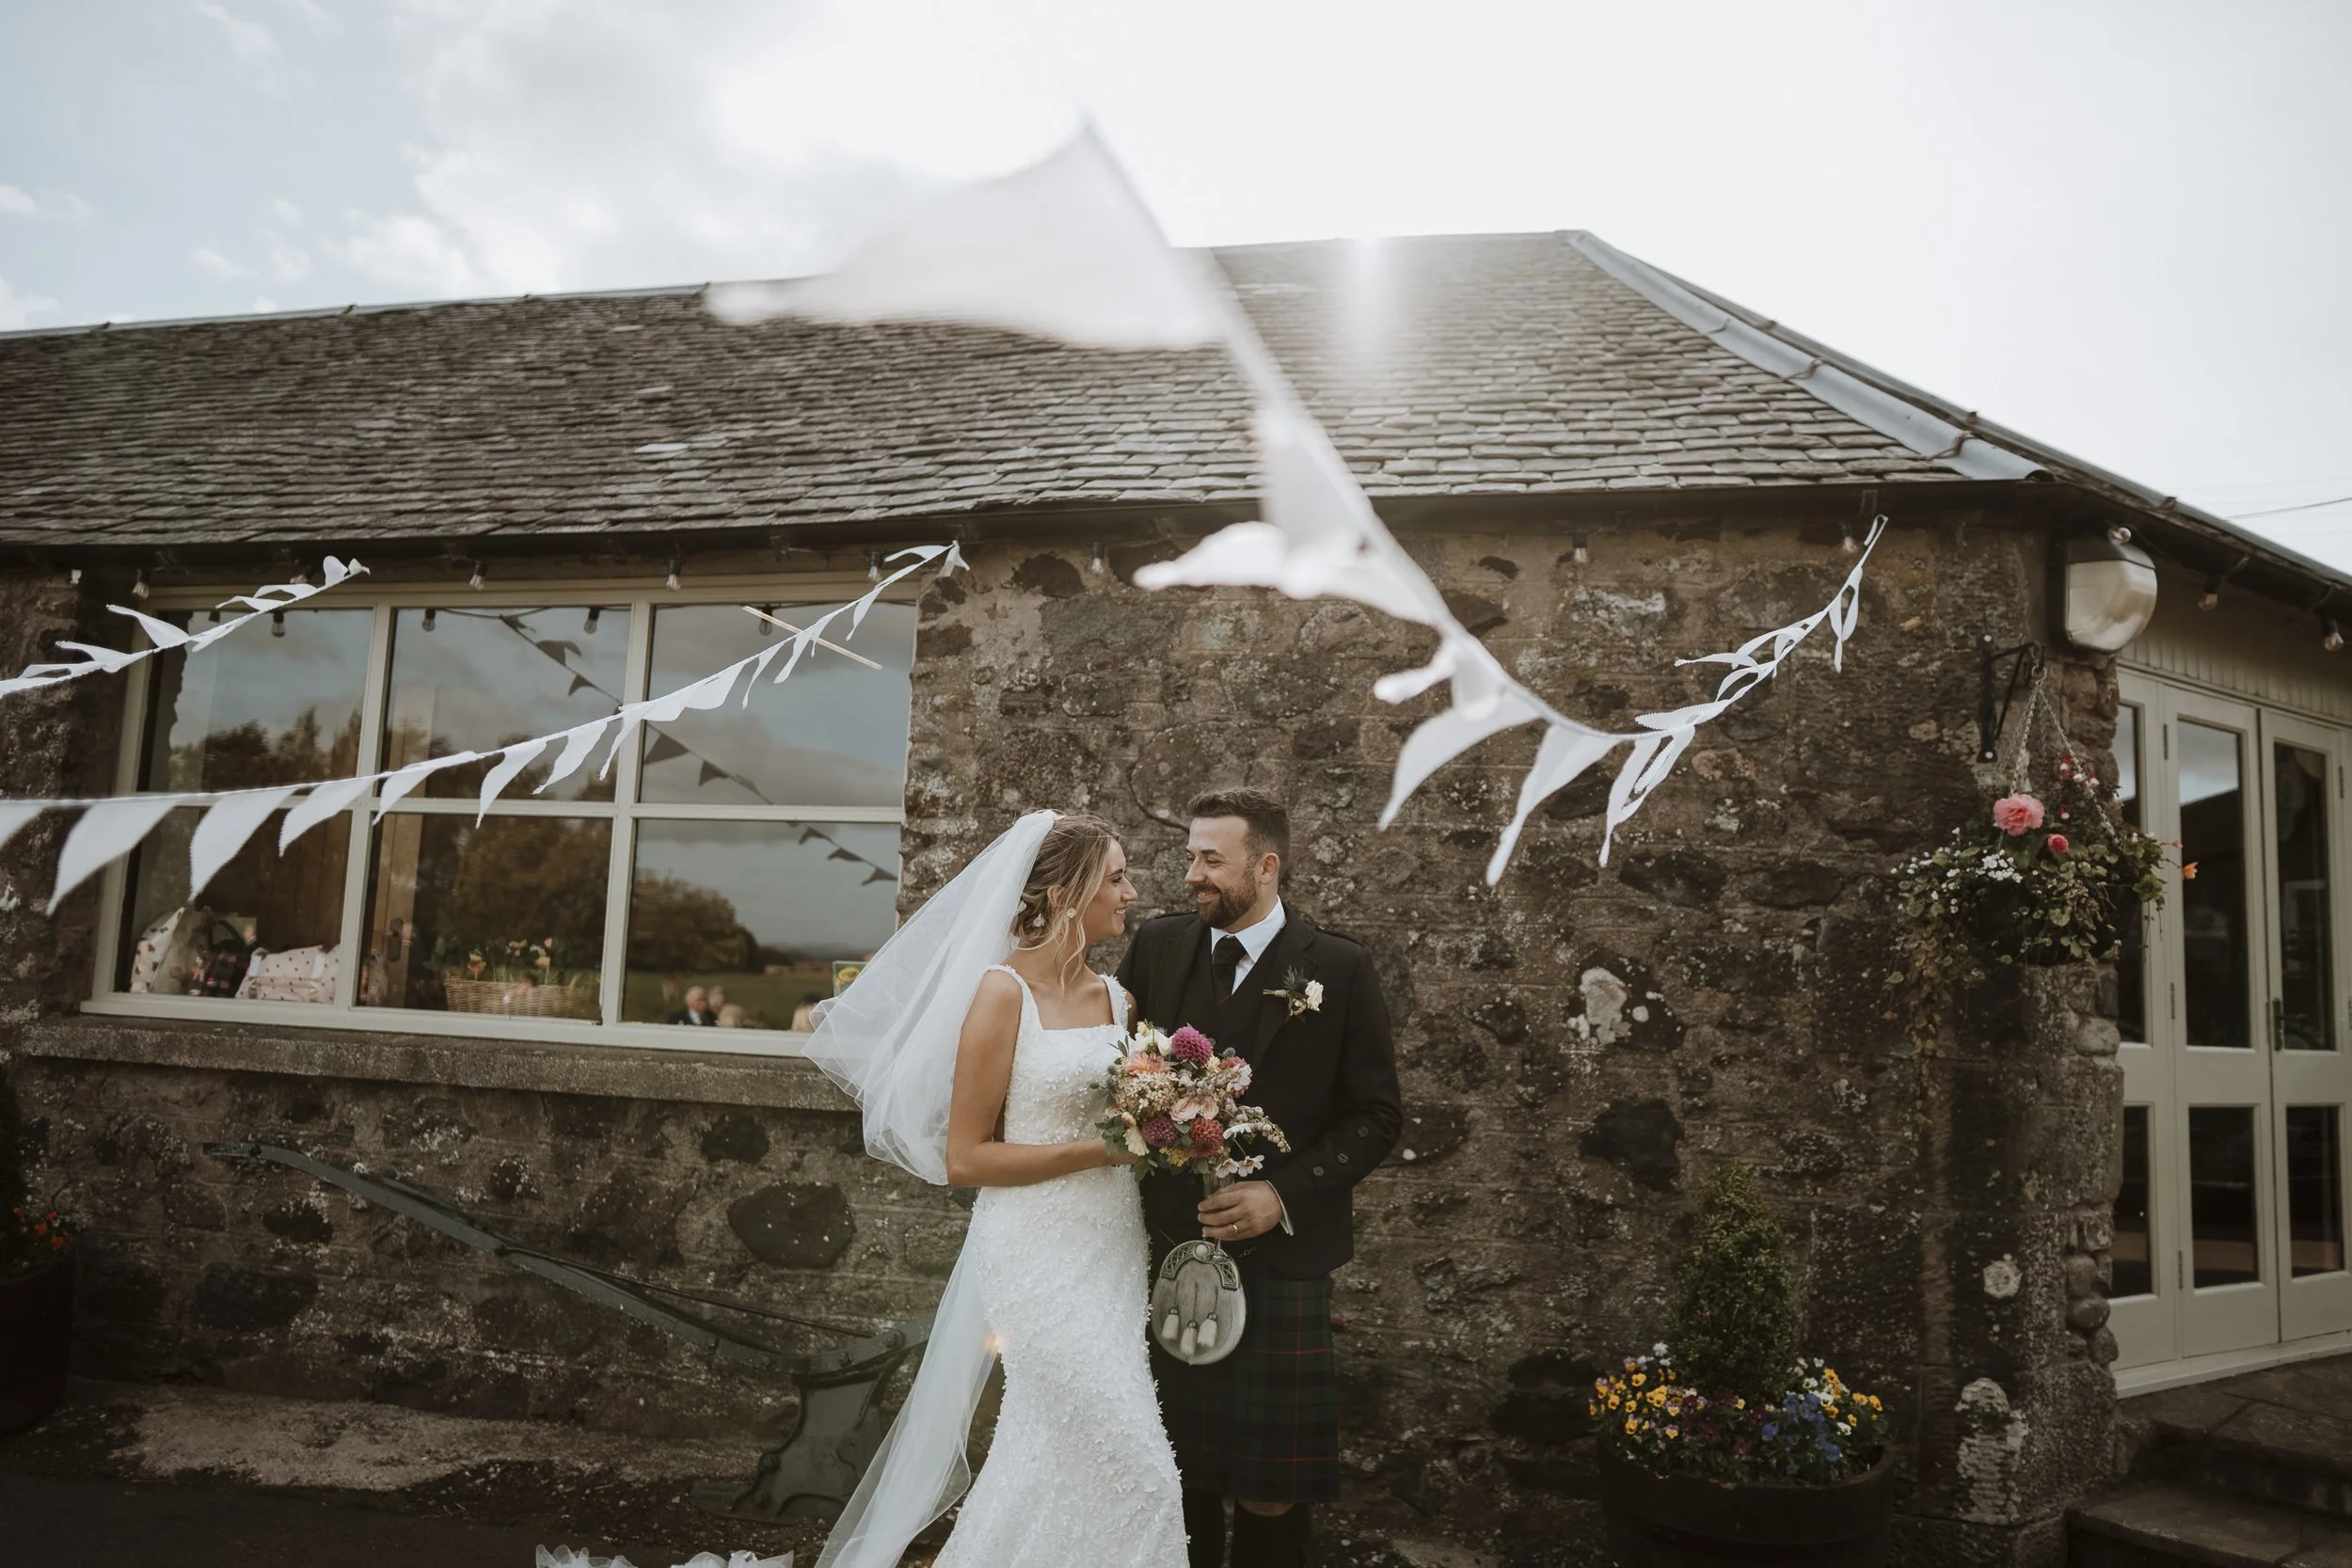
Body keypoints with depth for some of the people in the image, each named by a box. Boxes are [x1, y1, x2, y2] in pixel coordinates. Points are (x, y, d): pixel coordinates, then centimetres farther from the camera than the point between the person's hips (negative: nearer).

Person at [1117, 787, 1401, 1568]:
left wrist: (1285, 1196, -13)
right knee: (1178, 1476, 13)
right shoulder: (1156, 945, 3)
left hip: (1279, 1256, -2)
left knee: (1271, 1492, 6)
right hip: (1167, 1248, 3)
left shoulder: (1338, 967, -5)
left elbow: (1377, 1114, -3)